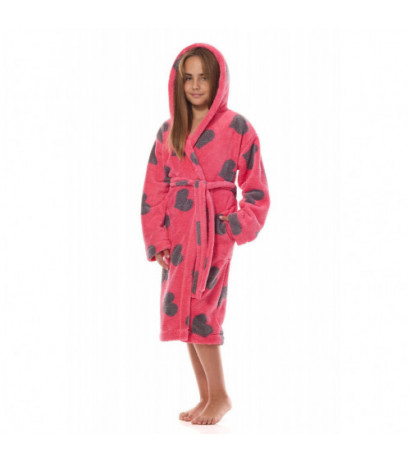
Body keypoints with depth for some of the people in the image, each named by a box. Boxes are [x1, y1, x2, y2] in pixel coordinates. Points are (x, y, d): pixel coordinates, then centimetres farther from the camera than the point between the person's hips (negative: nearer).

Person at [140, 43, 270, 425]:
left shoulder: (237, 127, -1)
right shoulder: (168, 131, 10)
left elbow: (255, 187, 2)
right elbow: (154, 188, 10)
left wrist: (238, 228, -9)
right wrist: (157, 239, 1)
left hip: (214, 228, -5)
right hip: (177, 228, 5)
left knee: (195, 305, -16)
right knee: (186, 310, 4)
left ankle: (219, 395, -5)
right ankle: (207, 397, 13)